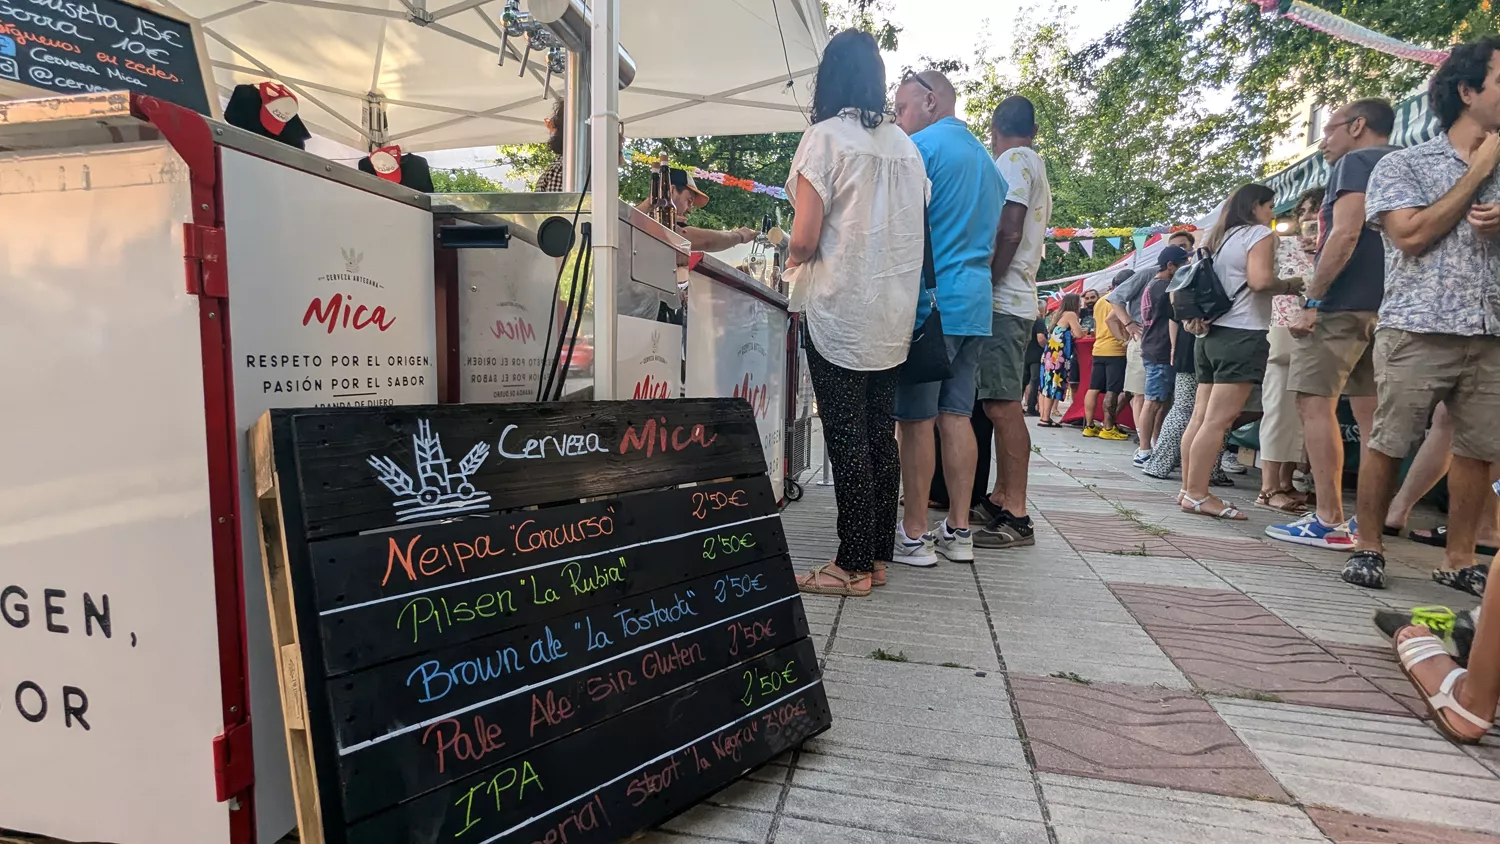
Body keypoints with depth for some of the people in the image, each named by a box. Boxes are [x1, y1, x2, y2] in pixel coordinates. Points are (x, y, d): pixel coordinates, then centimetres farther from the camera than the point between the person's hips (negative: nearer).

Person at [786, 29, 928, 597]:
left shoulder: (824, 138, -6)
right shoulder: (907, 145, 11)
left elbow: (805, 239, -11)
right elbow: (914, 231, 13)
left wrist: (791, 258, 9)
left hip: (839, 312, -6)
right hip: (893, 315, 6)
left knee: (847, 440, -2)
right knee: (881, 437, 10)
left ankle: (853, 566, 5)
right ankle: (877, 555, 19)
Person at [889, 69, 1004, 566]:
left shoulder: (920, 147, -4)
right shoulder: (986, 158, 23)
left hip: (928, 303, -8)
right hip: (975, 304, 8)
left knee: (916, 419, -5)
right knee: (956, 416, 8)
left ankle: (914, 535, 0)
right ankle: (958, 530, 12)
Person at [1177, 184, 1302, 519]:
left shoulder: (1217, 237, 21)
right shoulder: (1259, 234, -3)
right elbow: (1260, 280, -17)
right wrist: (1290, 286, 0)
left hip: (1212, 333, 9)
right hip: (1242, 335, -9)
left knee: (1201, 417, 6)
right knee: (1218, 420, -11)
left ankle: (1188, 489, 7)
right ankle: (1197, 494, -12)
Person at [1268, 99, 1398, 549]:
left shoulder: (1355, 162, -4)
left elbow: (1345, 234, -16)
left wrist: (1312, 300, -17)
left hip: (1344, 303, -9)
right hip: (1384, 307, 9)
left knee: (1315, 402, -9)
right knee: (1370, 413, 7)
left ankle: (1329, 523, -11)